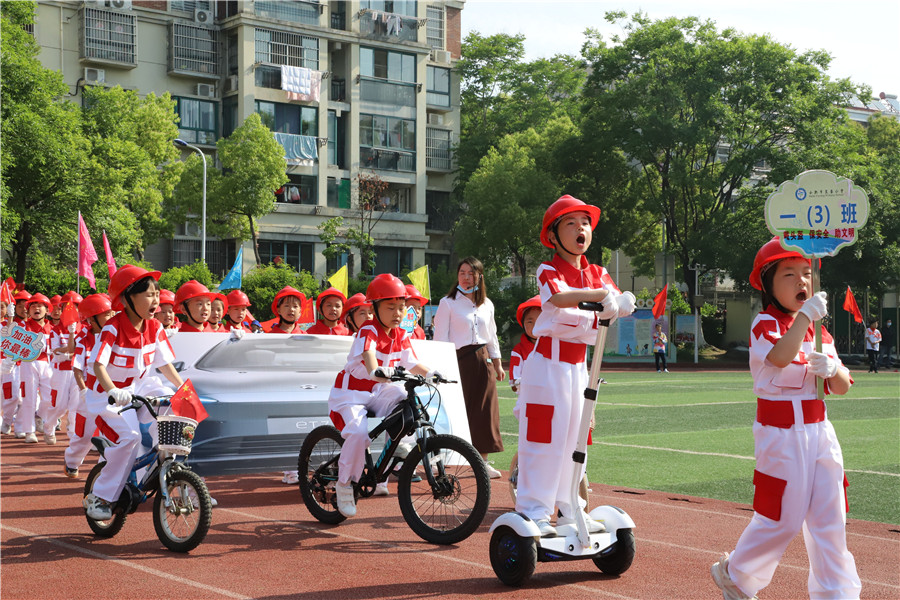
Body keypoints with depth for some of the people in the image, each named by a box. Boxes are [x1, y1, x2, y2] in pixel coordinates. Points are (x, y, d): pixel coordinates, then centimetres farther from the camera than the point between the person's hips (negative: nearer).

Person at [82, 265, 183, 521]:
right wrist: (113, 391, -47)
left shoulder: (155, 328, -3)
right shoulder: (112, 328, -22)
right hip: (105, 394, -6)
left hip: (135, 390, 6)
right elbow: (98, 365, -30)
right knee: (129, 435, -26)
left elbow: (165, 364, 2)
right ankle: (98, 497, -15)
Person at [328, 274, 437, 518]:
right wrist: (376, 371, -60)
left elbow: (411, 363, 10)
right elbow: (367, 353, -40)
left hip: (379, 391, 7)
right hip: (351, 393, -7)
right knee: (359, 432, -29)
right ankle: (344, 484, -12)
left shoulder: (401, 337, 4)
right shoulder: (368, 331, -20)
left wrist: (430, 373, -8)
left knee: (404, 396, -21)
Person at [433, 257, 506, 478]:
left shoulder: (487, 304, 13)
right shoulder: (448, 303, -1)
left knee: (485, 410, 1)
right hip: (458, 360, -4)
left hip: (482, 360, 4)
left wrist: (497, 364, 16)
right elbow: (440, 338, -3)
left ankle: (482, 461, 8)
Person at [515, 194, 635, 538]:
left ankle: (569, 509, 22)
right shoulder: (548, 271, -8)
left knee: (574, 437, 12)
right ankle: (534, 512, 0)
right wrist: (600, 294, -38)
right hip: (548, 362, -6)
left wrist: (620, 303, -27)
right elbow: (558, 298, -30)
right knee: (544, 437, -6)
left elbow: (622, 305, -4)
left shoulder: (598, 274, 11)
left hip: (579, 364, 7)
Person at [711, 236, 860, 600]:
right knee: (783, 519, 1)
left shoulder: (819, 330, 13)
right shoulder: (765, 324, -9)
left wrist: (832, 369, -9)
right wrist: (805, 314, -28)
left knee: (831, 521, 6)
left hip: (820, 432, 7)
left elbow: (842, 387, 13)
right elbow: (781, 356, -33)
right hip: (782, 433, -7)